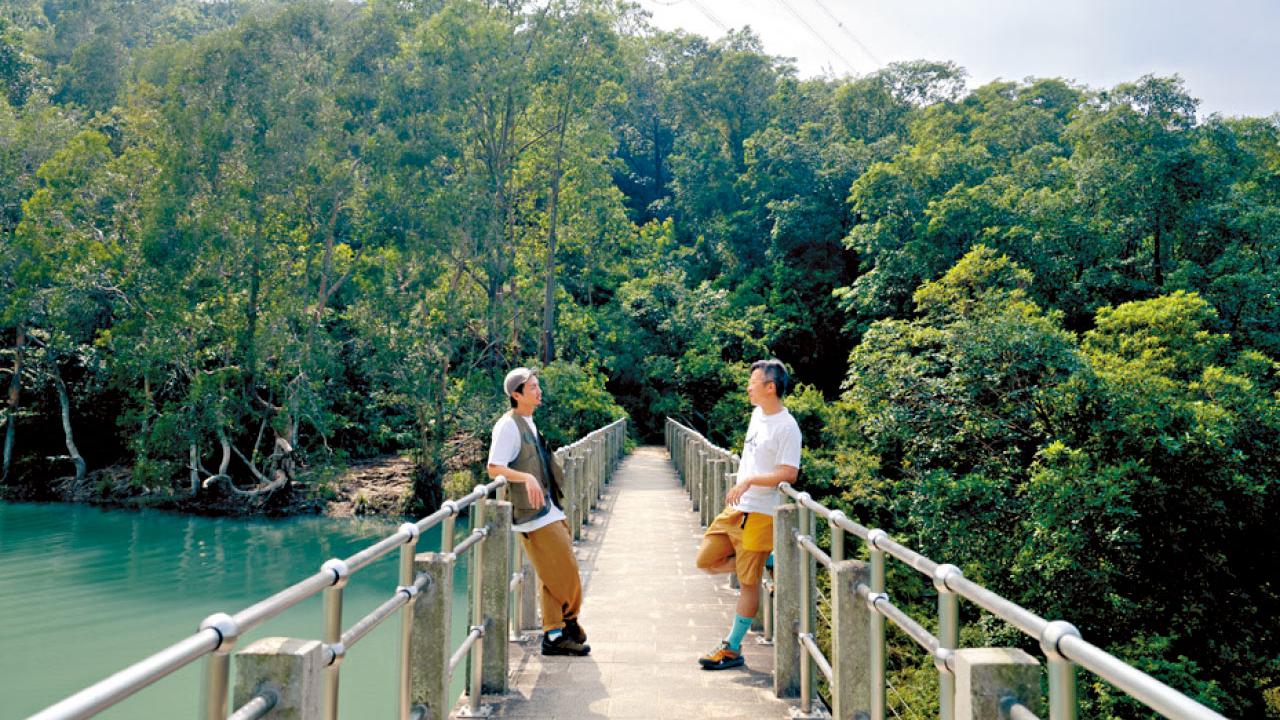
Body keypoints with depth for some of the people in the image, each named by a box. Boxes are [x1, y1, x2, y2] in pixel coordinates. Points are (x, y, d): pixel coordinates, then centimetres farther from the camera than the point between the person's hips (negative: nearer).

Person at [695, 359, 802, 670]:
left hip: (760, 514, -9)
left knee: (748, 582, 1)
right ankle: (768, 562, 22)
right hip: (735, 508, 9)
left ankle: (732, 649, 13)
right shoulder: (757, 414, 10)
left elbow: (789, 474, -22)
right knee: (707, 561, 9)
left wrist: (749, 481, -25)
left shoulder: (787, 427, -16)